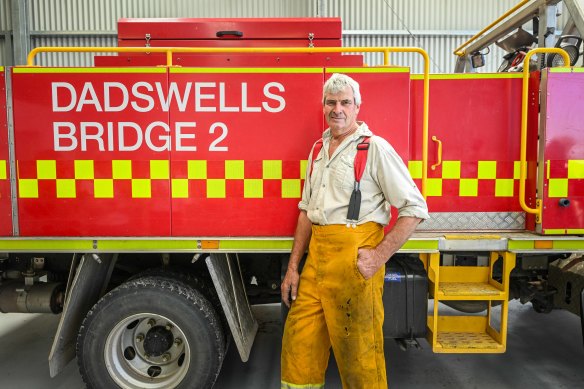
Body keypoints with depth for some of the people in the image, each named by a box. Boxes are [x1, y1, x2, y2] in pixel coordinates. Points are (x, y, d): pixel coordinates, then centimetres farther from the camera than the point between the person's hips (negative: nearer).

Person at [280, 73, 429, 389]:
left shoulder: (375, 148, -6)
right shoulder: (318, 150, 15)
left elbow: (414, 208, -8)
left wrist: (380, 256, -15)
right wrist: (293, 267, 13)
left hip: (353, 257, -6)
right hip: (317, 256, 6)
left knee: (358, 353, 6)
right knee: (299, 342, 12)